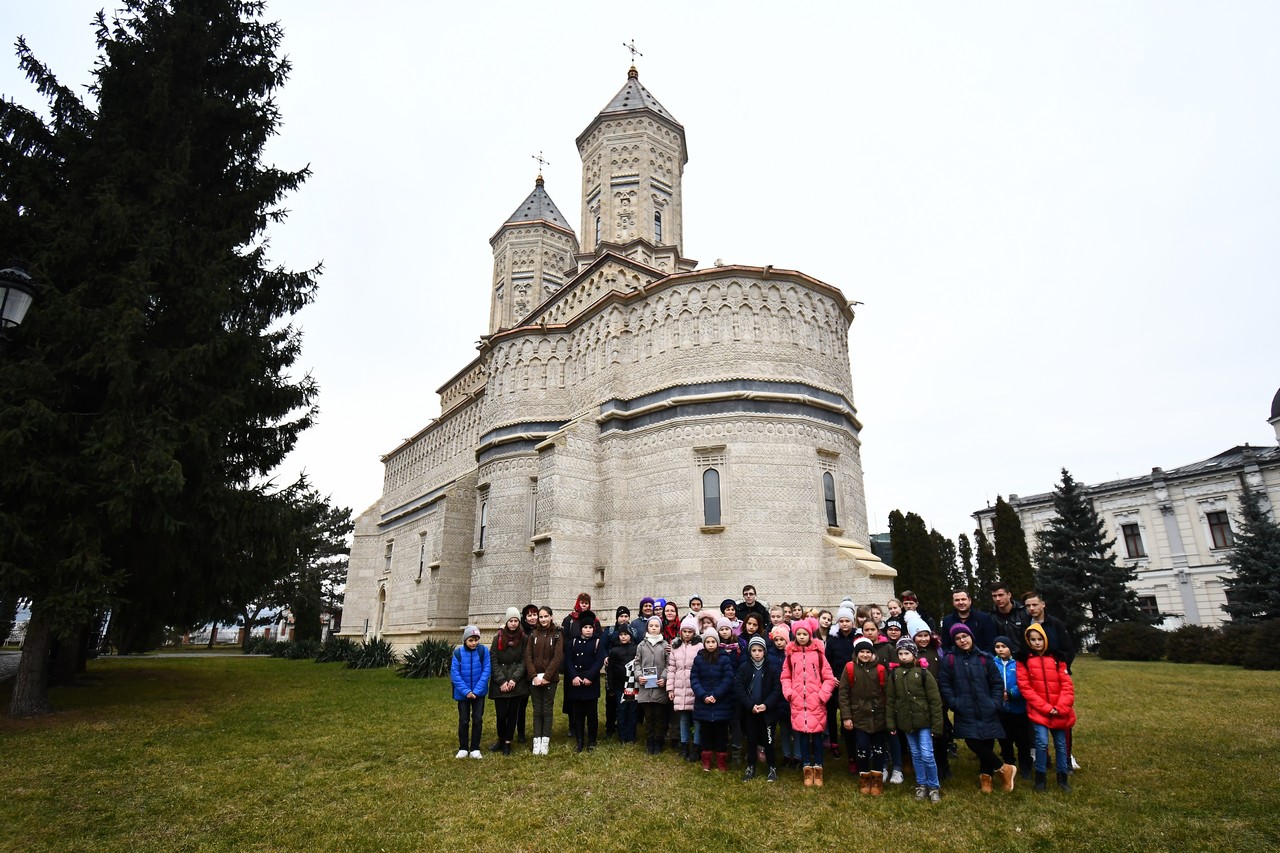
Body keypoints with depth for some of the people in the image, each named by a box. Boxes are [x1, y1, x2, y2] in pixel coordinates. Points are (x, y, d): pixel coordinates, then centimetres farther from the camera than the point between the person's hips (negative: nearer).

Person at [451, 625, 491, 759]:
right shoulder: (458, 653, -13)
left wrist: (476, 690, -17)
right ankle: (463, 748, 24)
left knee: (478, 720, 6)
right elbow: (454, 674, -12)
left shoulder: (484, 651, -12)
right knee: (463, 721, 10)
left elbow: (486, 671, -12)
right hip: (462, 693, 0)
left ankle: (475, 749, 18)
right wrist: (466, 691, -17)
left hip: (479, 693, 0)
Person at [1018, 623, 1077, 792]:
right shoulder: (1024, 660, -4)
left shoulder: (1056, 659, 1)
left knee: (1061, 744, 12)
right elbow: (1025, 687, -7)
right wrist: (1046, 707, -13)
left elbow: (1067, 685, -1)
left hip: (1059, 712, 2)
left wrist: (1060, 707, -12)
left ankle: (1062, 778, 30)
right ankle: (1040, 777, 6)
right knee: (1042, 742, -12)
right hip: (1038, 711, -2)